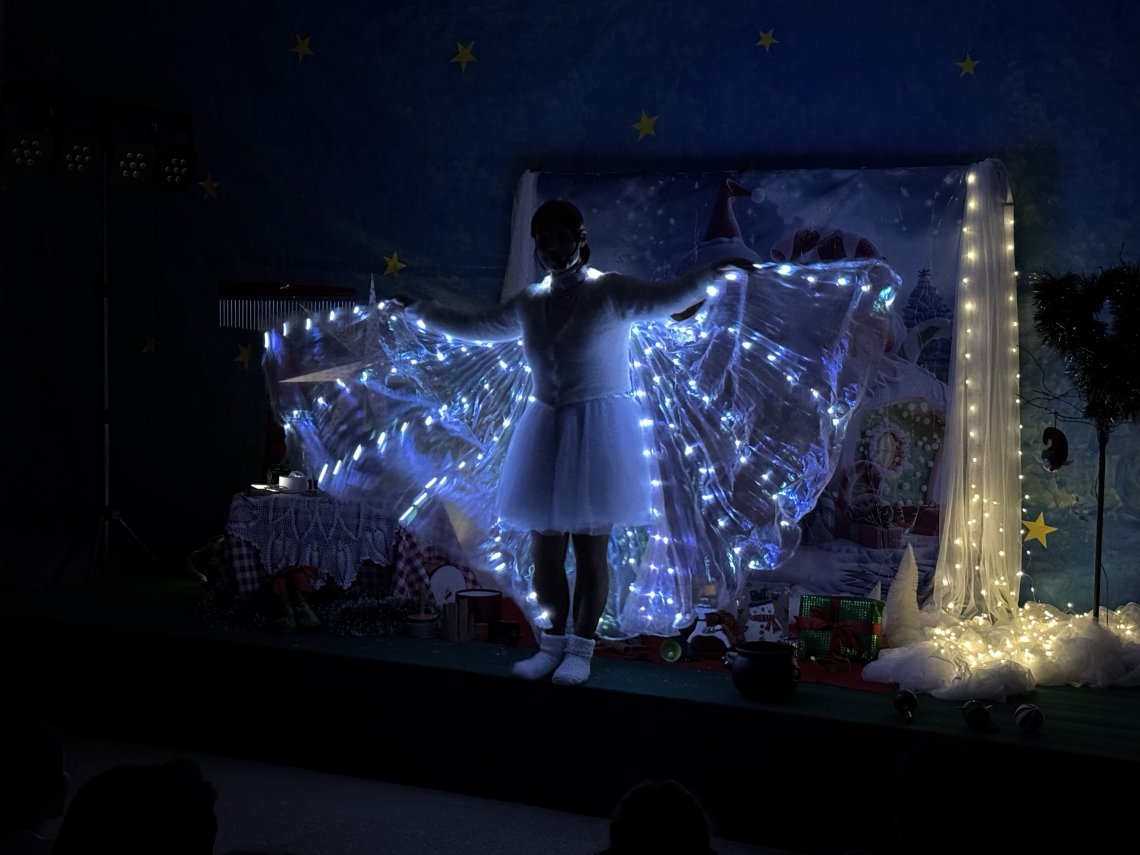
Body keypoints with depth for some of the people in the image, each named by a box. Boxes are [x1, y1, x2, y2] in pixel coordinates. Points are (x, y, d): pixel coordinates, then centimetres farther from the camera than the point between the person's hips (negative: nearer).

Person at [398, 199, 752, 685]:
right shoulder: (529, 304, 8)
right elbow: (475, 327, 23)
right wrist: (415, 310, 27)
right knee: (544, 548, 6)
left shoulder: (610, 292, -8)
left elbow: (665, 299, -24)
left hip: (599, 430, -5)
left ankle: (580, 649, 9)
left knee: (590, 548, 0)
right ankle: (553, 644, 18)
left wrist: (711, 274, -42)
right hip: (546, 429, 5)